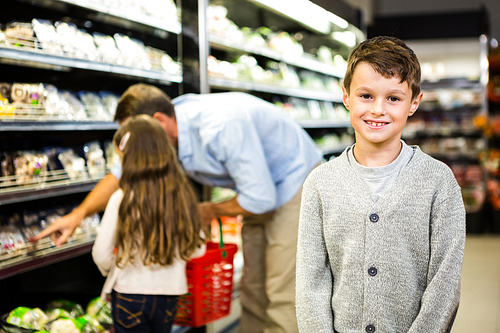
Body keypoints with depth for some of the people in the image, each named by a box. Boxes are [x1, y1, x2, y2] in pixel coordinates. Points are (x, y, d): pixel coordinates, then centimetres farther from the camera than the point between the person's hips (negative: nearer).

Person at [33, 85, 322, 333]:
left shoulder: (221, 127, -35)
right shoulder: (169, 134, -8)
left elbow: (260, 198, -31)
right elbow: (124, 173, 6)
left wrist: (211, 210, -13)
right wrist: (78, 214, 0)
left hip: (295, 185, -8)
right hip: (262, 189, 8)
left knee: (282, 295, -9)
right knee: (252, 289, 11)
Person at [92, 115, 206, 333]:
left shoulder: (121, 199, -17)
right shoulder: (183, 196, -7)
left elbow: (101, 256, -10)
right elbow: (197, 248, 0)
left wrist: (112, 270, 12)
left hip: (130, 292, -3)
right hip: (169, 293, 4)